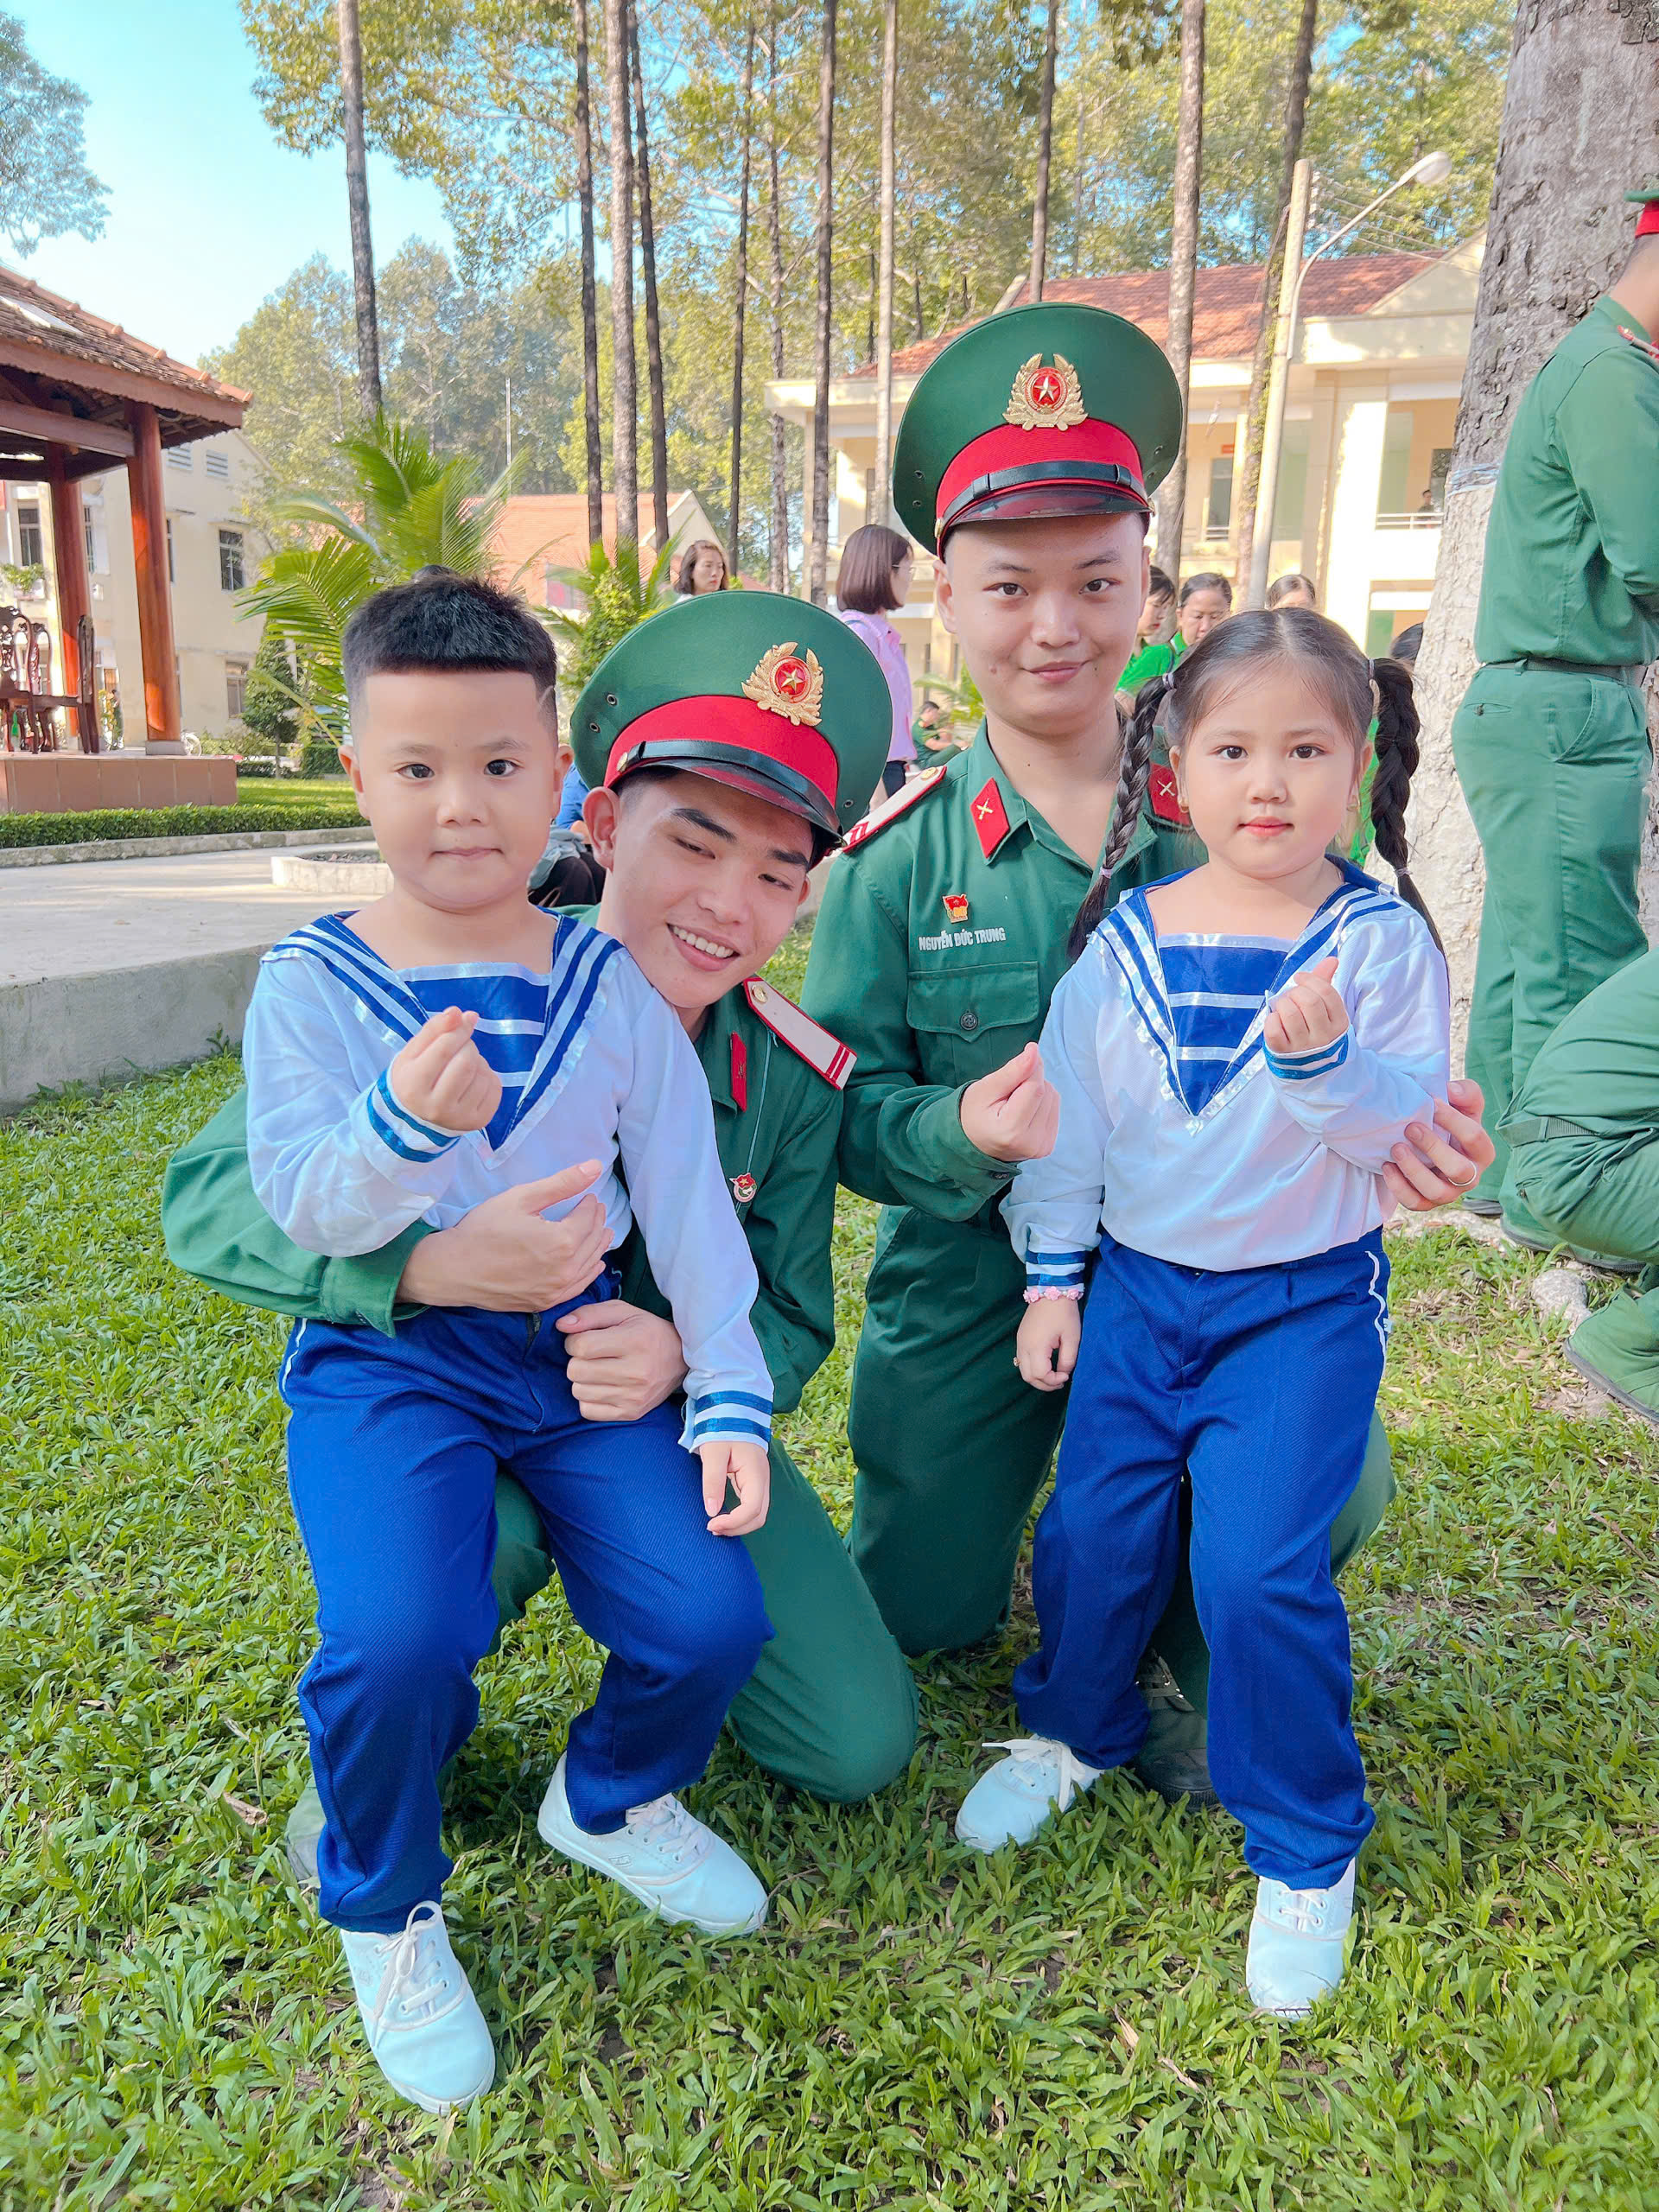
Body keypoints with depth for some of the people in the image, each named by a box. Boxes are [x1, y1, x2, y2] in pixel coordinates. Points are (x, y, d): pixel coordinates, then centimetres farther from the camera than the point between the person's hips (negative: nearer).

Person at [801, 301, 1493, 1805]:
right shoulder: (900, 856, -7)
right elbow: (848, 1105, -8)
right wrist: (961, 1131, -29)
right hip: (969, 1291, 1)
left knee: (1329, 1490, -25)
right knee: (920, 1618, 10)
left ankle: (1182, 1639, 11)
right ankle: (1018, 1477, 45)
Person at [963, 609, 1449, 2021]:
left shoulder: (1378, 938, -8)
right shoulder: (1124, 940, -1)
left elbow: (1407, 1122, -13)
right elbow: (1067, 1111, 5)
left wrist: (1324, 1061, -33)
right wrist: (1052, 1277, 5)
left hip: (1307, 1302, -3)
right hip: (1137, 1283, 3)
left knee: (1259, 1563, -8)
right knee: (1094, 1527, 5)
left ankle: (1307, 1847, 17)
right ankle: (1076, 1730, 36)